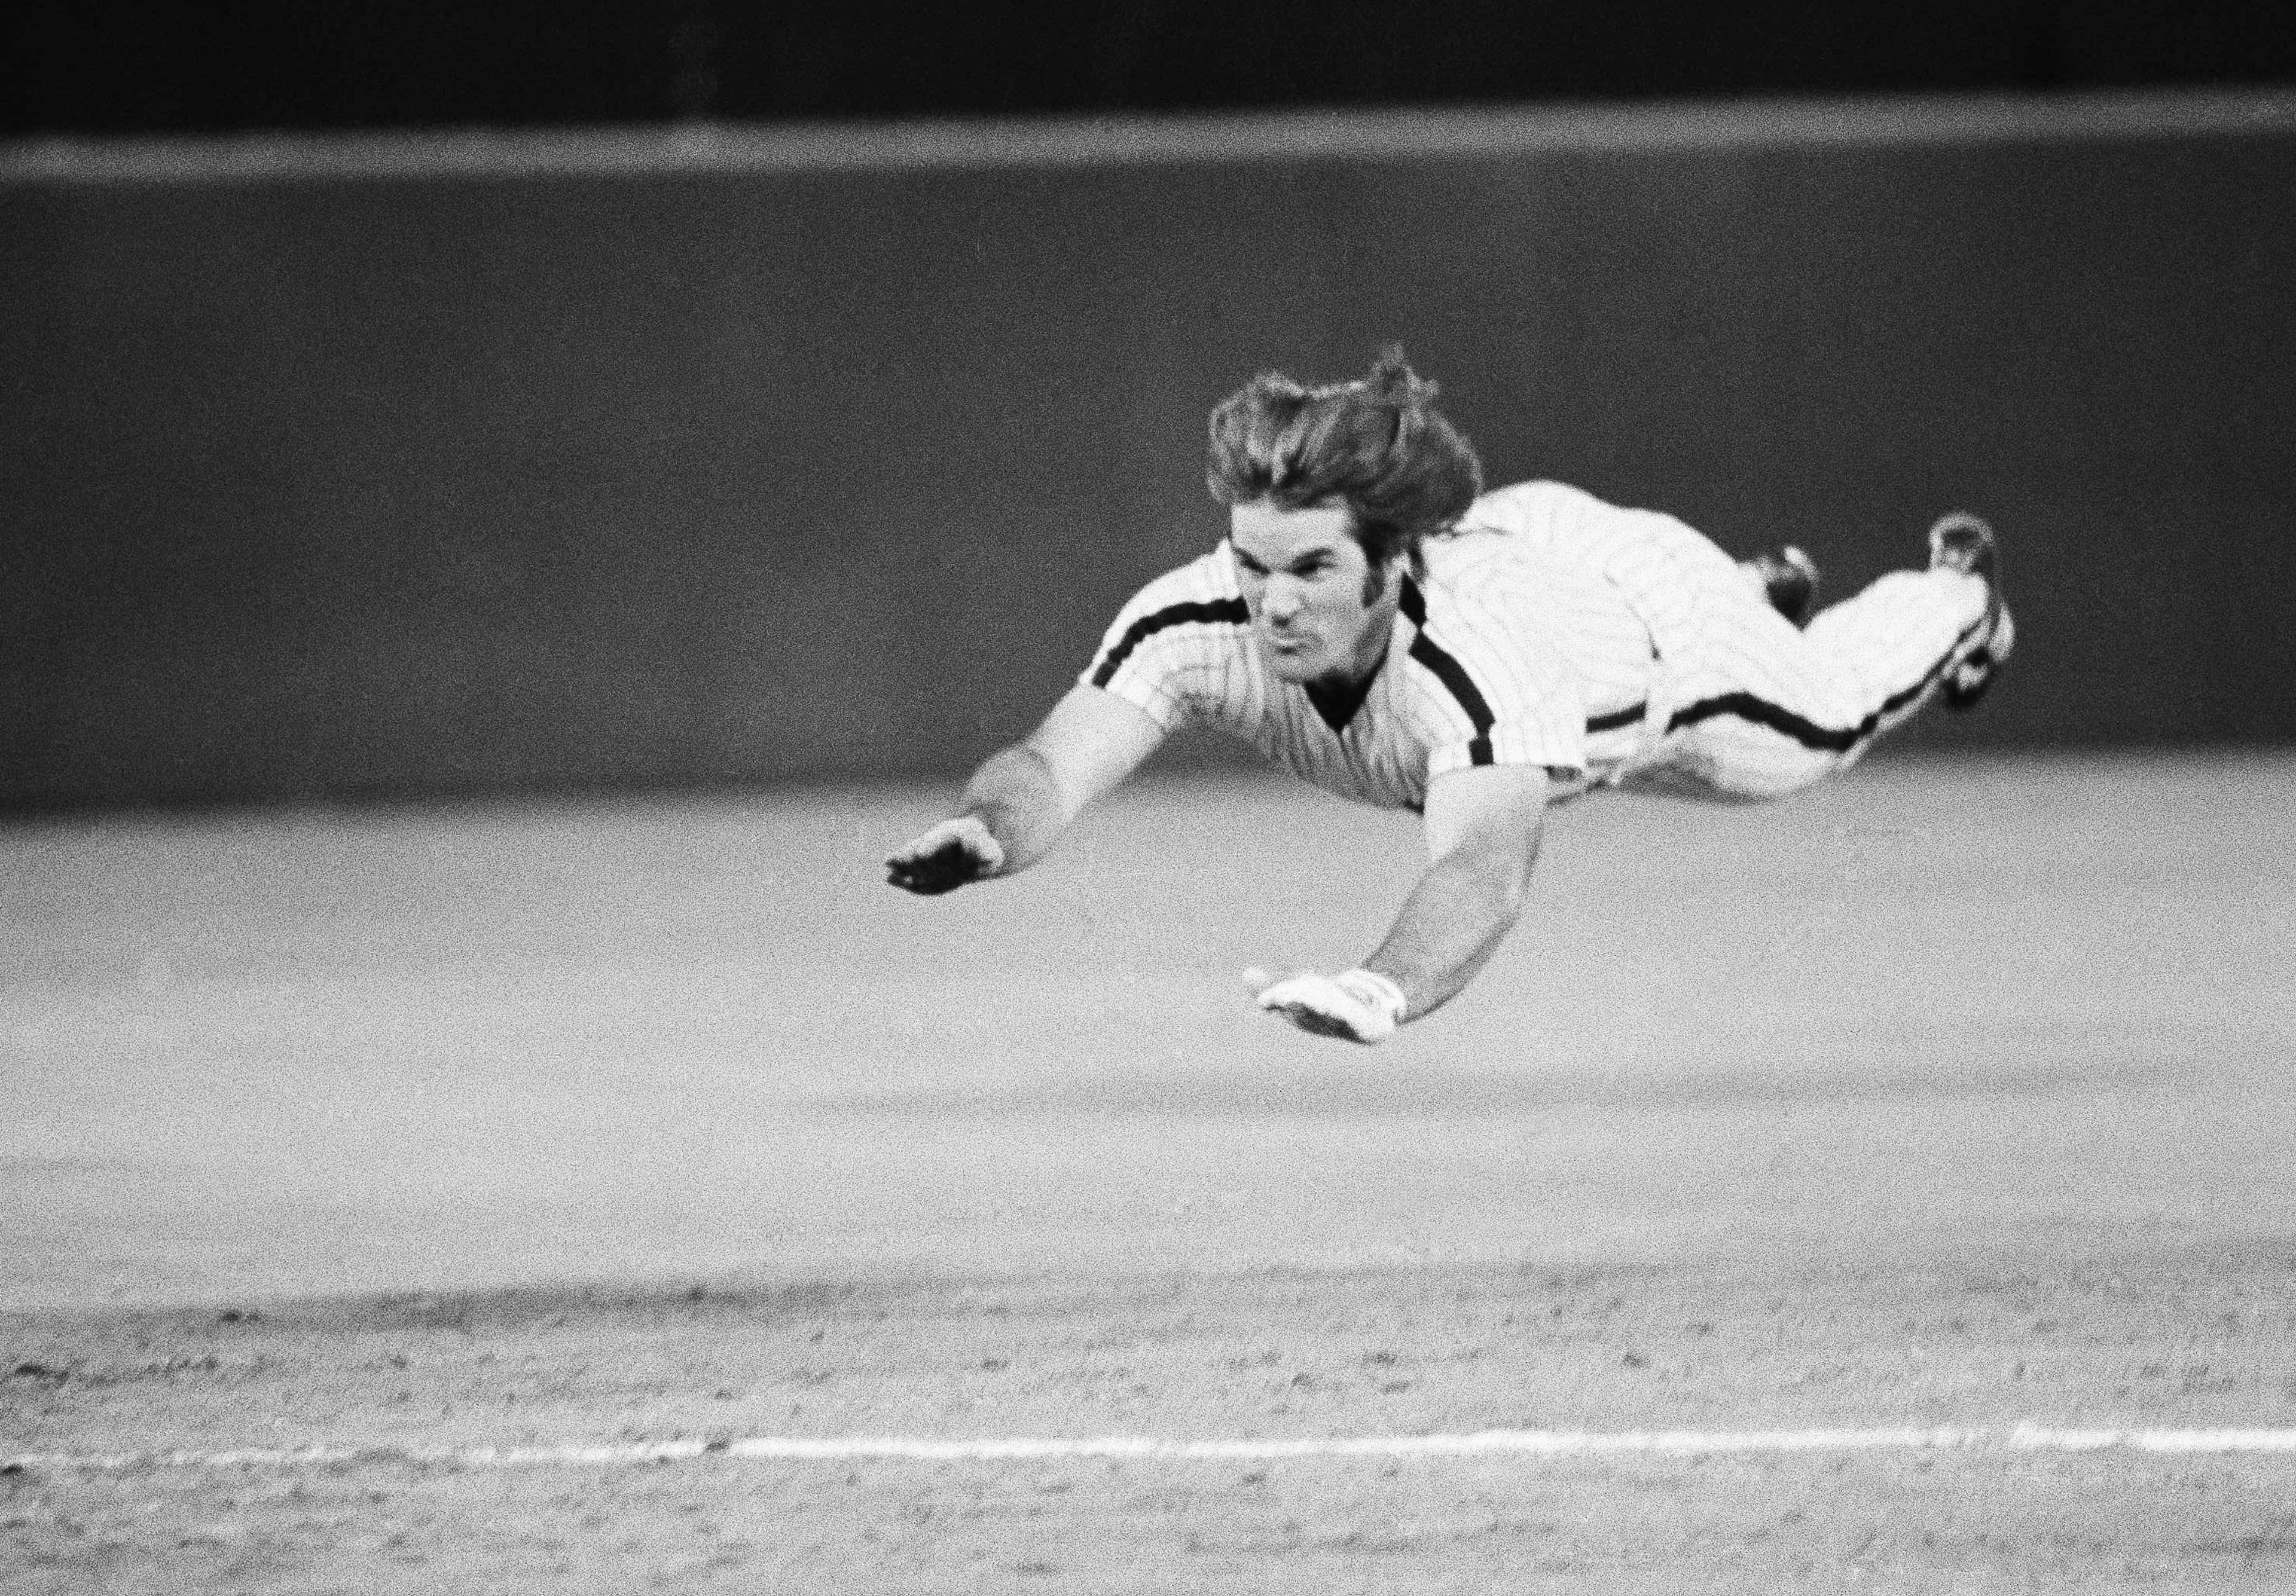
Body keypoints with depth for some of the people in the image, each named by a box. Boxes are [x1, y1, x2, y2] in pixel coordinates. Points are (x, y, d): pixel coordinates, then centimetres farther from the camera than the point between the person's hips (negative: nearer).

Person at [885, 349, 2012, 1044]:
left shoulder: (1478, 653, -54)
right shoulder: (1195, 623, -43)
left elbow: (1483, 868, -69)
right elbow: (1053, 766, -52)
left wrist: (1382, 991, -89)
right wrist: (987, 828, -77)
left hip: (1643, 608, -4)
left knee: (1821, 725, 29)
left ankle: (1961, 592, 64)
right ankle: (1770, 594, 70)